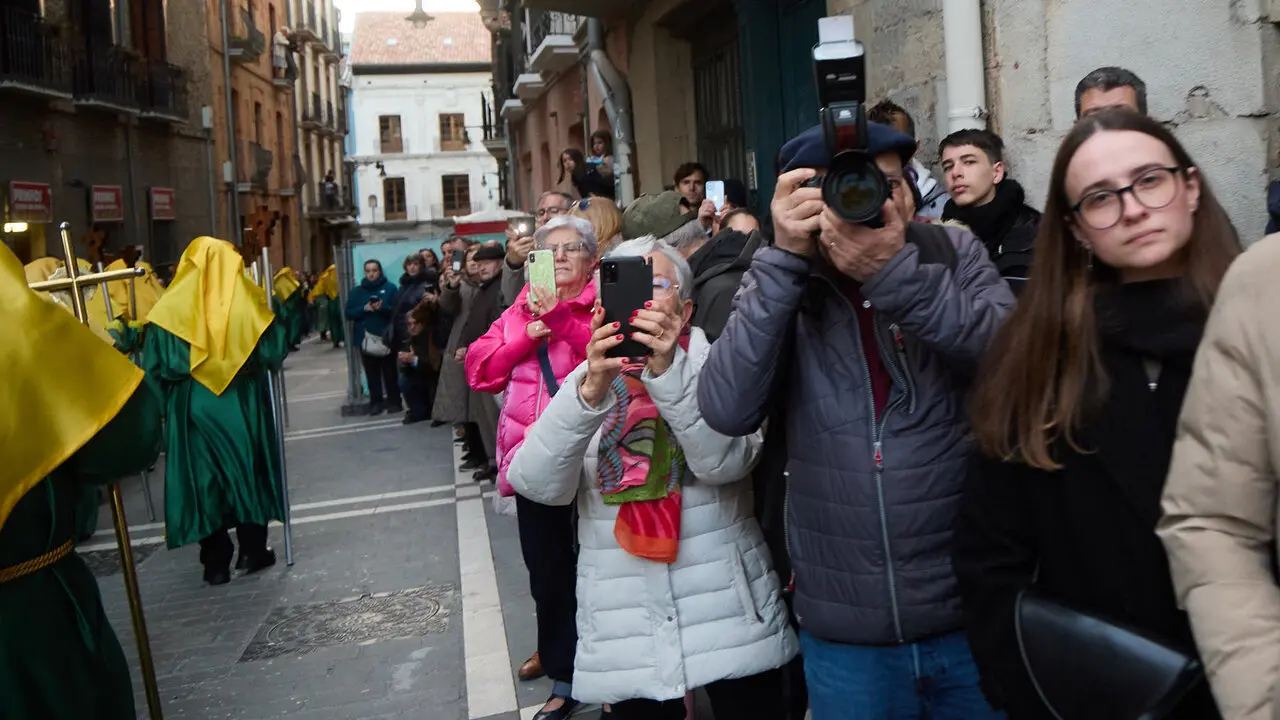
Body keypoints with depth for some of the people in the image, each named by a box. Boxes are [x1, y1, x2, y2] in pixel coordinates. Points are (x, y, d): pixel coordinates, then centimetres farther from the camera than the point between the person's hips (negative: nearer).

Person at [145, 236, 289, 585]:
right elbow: (274, 352, -1)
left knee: (203, 478, 7)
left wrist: (161, 403, 9)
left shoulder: (170, 309, -5)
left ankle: (216, 561, 9)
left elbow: (154, 366, -5)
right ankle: (253, 549, 17)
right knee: (247, 472, 13)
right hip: (243, 406, 1)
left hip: (191, 409, 0)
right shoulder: (249, 301, -3)